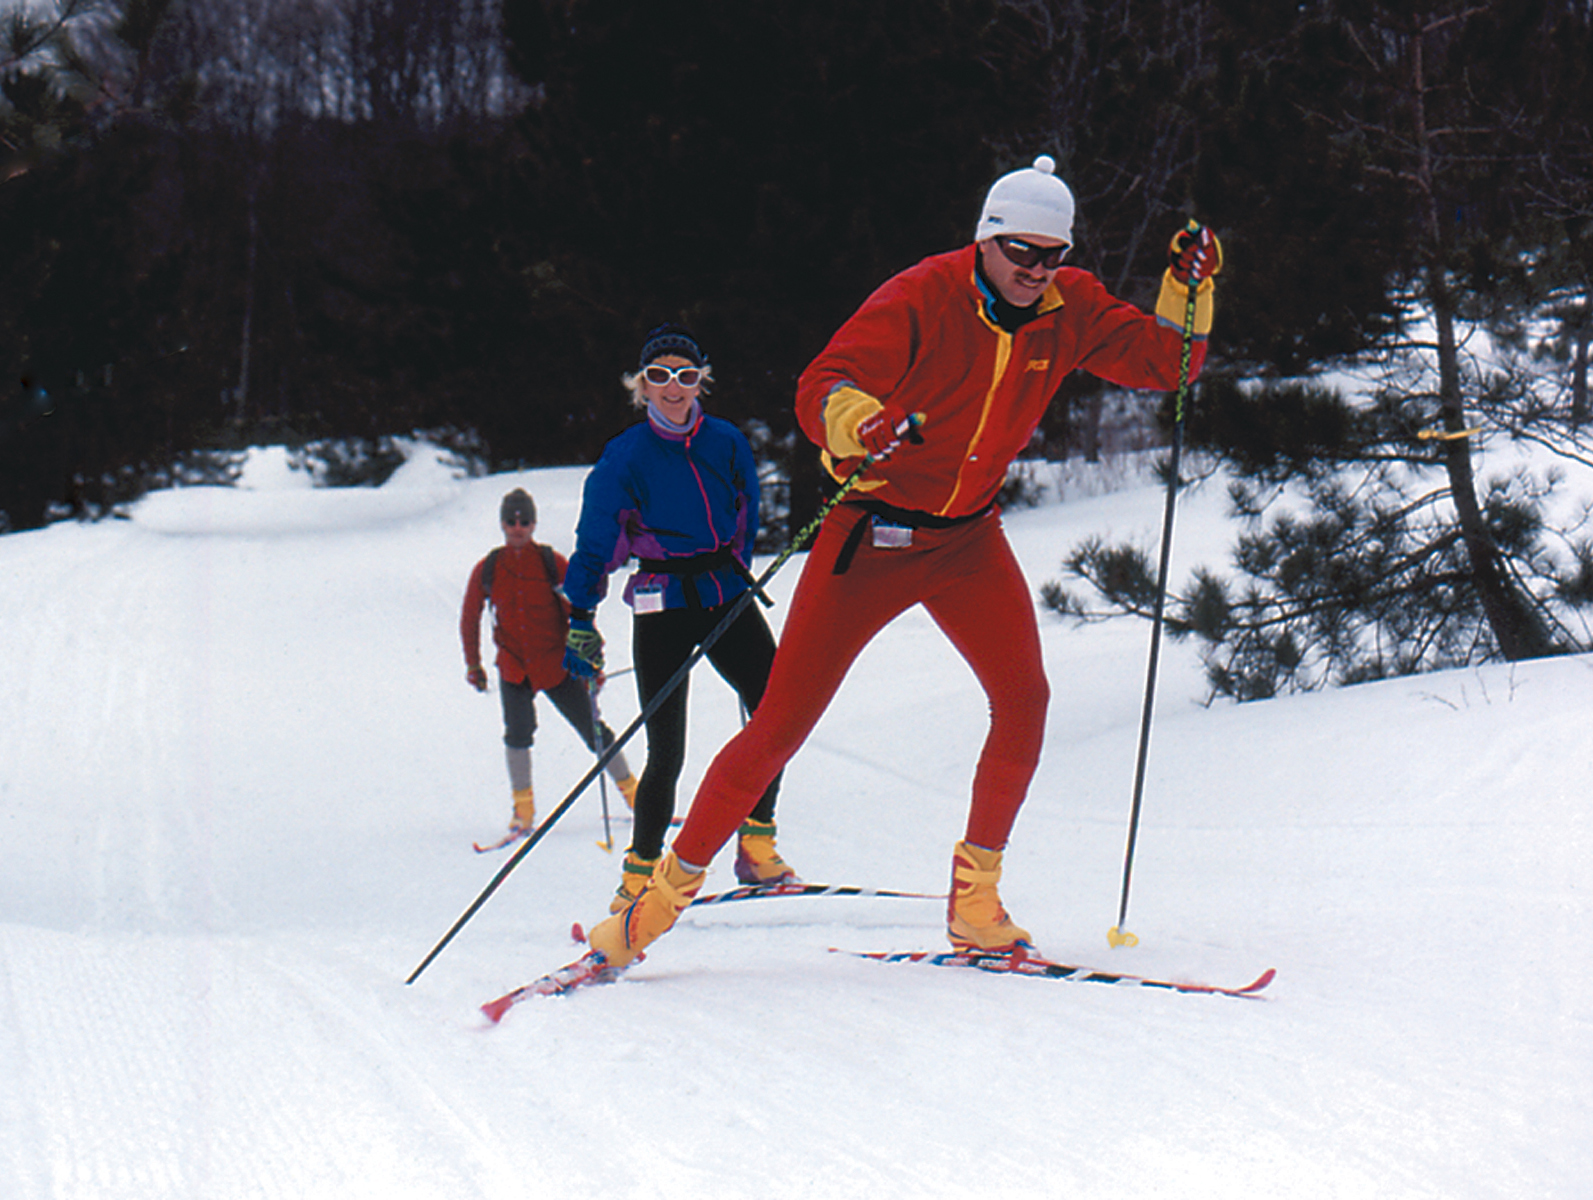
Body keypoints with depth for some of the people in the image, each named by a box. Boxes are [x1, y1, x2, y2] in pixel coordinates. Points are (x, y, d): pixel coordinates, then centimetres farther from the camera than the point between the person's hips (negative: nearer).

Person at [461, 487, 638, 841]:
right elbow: (469, 619, 13)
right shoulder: (487, 570, 0)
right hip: (514, 667, 1)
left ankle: (632, 793, 14)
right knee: (518, 730, -18)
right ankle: (523, 808, -3)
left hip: (557, 665, -1)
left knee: (593, 729, 0)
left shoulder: (552, 563, -5)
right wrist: (473, 665, 16)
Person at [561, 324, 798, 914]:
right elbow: (595, 541, -2)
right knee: (666, 752, -6)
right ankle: (640, 873, 8)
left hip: (726, 594, 4)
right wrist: (580, 620, -6)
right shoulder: (626, 456, -6)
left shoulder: (726, 442, 3)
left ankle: (756, 844, 5)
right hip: (663, 606, -4)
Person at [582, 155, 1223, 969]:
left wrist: (1189, 291, -19)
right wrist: (862, 423, -52)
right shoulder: (922, 300, -20)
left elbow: (1164, 363, -1)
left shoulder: (1068, 311, -5)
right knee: (781, 725, -5)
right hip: (872, 534, -4)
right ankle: (664, 893, 7)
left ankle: (974, 901, -1)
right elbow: (821, 390, -29)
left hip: (969, 540, 4)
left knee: (1023, 699, -16)